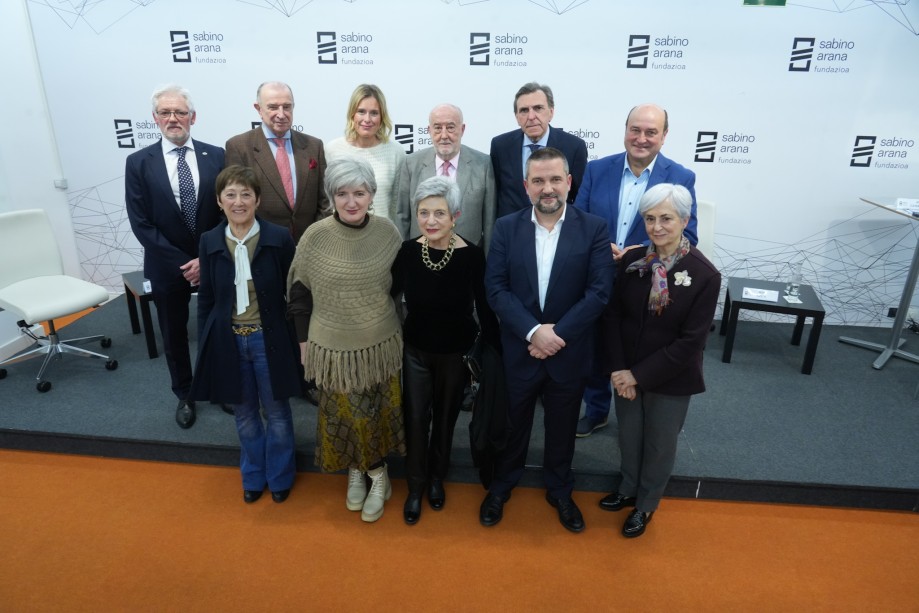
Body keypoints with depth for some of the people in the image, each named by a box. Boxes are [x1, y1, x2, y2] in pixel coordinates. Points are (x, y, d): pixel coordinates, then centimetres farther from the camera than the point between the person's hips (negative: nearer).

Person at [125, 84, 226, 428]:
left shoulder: (217, 157, -3)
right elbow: (141, 223, -7)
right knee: (174, 335, 14)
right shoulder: (138, 163, -4)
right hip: (168, 267, 0)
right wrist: (181, 263, -14)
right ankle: (184, 395, 35)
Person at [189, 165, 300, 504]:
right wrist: (204, 346, 5)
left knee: (276, 412, 14)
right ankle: (253, 476, 41)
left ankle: (279, 476, 37)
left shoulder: (280, 238, -10)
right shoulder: (209, 241, -2)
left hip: (269, 340, -2)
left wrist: (298, 341, -6)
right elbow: (205, 299, 5)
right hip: (229, 341, 3)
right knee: (244, 415, 18)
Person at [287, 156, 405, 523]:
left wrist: (386, 320, 8)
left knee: (379, 412, 13)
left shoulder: (387, 232, -10)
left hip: (380, 343, 1)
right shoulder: (315, 236, -13)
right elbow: (299, 291, -2)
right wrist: (304, 340, 3)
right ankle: (355, 470, 39)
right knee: (343, 414, 13)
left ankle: (377, 474, 35)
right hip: (333, 346, -1)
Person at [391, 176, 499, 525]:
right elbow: (389, 292, 1)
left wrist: (495, 351, -6)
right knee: (415, 419, 10)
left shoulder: (471, 256, -20)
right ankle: (415, 486, 34)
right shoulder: (408, 251, -14)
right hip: (416, 350, 1)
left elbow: (485, 307, -11)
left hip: (455, 353, -1)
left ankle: (436, 478, 44)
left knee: (445, 418, 18)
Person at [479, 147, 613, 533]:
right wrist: (533, 331, -21)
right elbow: (495, 288, -10)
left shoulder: (593, 229, -7)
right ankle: (501, 486, 43)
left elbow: (599, 292, -12)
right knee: (513, 425, 19)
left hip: (569, 354, 0)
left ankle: (560, 491, 44)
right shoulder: (506, 228, -4)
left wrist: (557, 335, -19)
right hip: (518, 351, 0)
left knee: (562, 429, 19)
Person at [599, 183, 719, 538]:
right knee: (629, 436, 21)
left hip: (671, 380, -3)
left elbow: (690, 341, -18)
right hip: (626, 374, 3)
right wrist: (618, 368, -12)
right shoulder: (631, 261, -8)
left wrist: (639, 375, -17)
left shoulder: (705, 276, -18)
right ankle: (628, 490, 47)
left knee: (660, 444, 17)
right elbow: (611, 314, -3)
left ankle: (647, 505, 41)